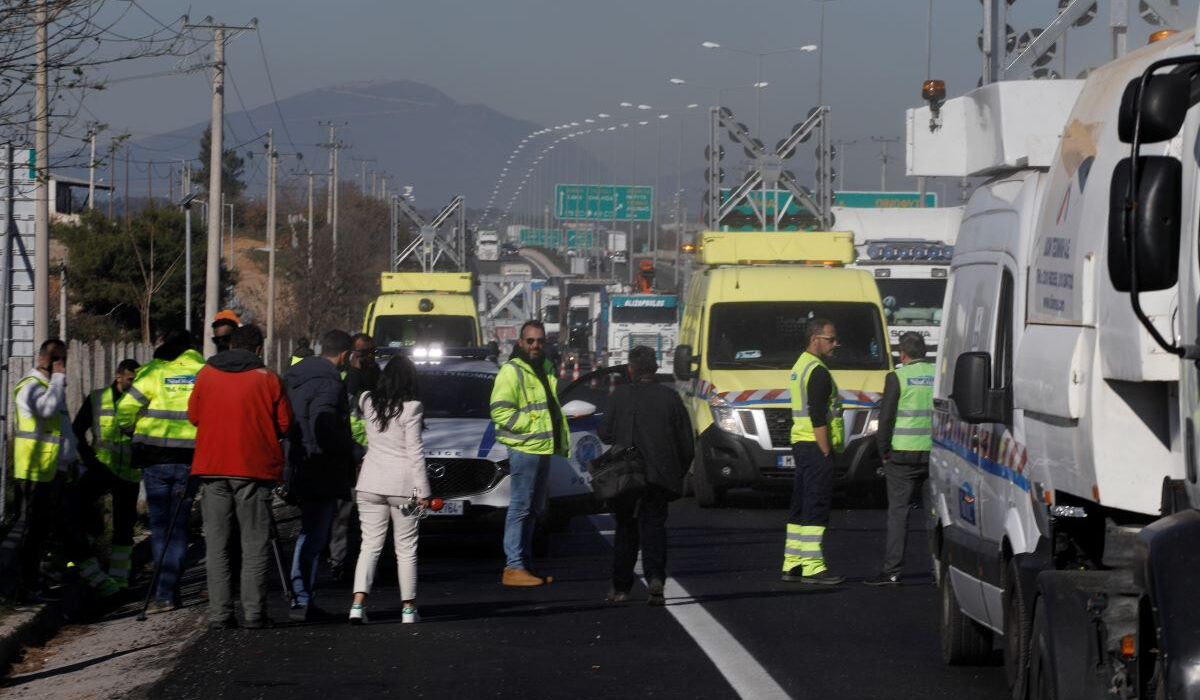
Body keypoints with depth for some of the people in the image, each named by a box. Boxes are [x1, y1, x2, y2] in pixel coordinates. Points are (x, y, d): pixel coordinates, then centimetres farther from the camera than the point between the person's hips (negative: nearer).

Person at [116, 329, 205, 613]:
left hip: (155, 458, -1)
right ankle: (168, 590, 4)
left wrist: (136, 432, 14)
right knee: (178, 526, 9)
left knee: (160, 525, 4)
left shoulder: (153, 372, -3)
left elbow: (125, 411, -6)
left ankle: (165, 594, -2)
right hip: (191, 459, 1)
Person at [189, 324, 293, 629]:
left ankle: (219, 613, 1)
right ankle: (254, 613, -4)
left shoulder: (206, 374, 5)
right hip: (255, 468, -2)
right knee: (255, 544, 2)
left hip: (212, 468, 2)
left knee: (216, 544, 6)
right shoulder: (267, 379, -2)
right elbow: (284, 424, 0)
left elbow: (194, 416, 13)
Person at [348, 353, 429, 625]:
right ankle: (408, 608, 10)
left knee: (370, 545, 4)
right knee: (406, 549, 6)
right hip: (402, 485, -3)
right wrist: (423, 490, -6)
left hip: (370, 483, 4)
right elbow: (415, 451, -10)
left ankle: (358, 603, -12)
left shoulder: (368, 401, 5)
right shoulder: (410, 407, -9)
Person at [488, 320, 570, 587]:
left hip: (543, 448, 9)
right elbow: (500, 411, -18)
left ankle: (523, 563, 21)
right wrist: (531, 425, -20)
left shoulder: (546, 369, 18)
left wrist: (562, 439, 20)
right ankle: (513, 567, -9)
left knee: (534, 510, 14)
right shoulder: (511, 371, -10)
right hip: (523, 448, -9)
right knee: (520, 507, -10)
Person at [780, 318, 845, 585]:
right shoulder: (817, 371, -14)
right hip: (815, 445, -10)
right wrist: (827, 453, -19)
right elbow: (818, 418, -20)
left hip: (801, 443, 10)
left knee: (801, 507, 12)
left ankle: (792, 563, 15)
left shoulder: (800, 366, 18)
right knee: (816, 506, -10)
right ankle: (812, 566, -12)